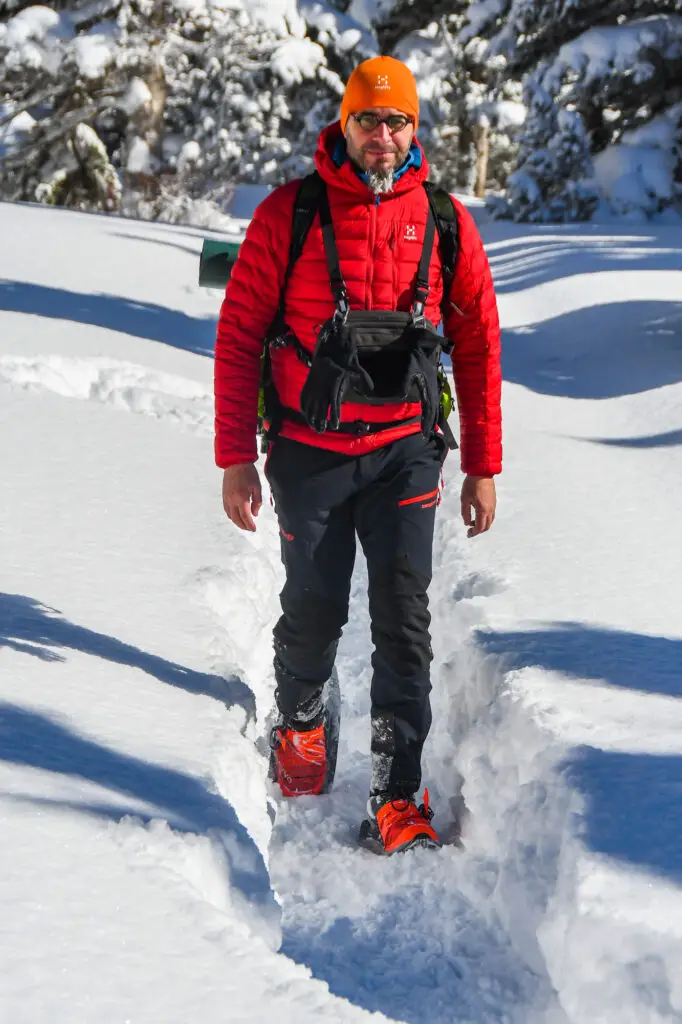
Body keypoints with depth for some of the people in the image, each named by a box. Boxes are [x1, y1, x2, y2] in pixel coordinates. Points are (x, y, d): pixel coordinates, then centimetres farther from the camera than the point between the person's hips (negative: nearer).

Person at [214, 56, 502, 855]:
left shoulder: (445, 220, -1)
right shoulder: (289, 213, -6)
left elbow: (478, 345, 5)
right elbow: (239, 335, -4)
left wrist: (482, 466, 4)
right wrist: (235, 458, -7)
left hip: (403, 451, 1)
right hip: (309, 451, -1)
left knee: (404, 617, -6)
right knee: (315, 609, 11)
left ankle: (398, 798, -1)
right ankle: (298, 722, 41)